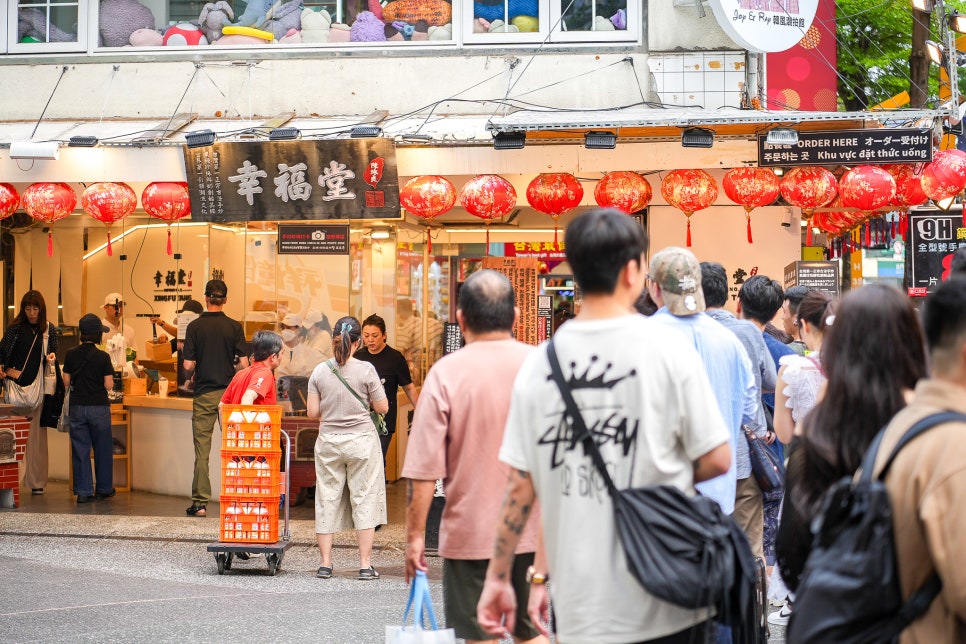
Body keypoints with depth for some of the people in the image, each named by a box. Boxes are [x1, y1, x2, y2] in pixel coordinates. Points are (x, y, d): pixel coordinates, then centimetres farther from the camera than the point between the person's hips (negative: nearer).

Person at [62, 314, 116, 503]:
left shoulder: (71, 355, -2)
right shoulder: (103, 357, -10)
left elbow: (66, 382, 2)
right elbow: (108, 385, -11)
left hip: (77, 407, 2)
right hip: (99, 407, -2)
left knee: (80, 449, 6)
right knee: (102, 449, 11)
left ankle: (83, 491, 4)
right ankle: (104, 489, 20)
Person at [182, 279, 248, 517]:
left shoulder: (195, 326, -3)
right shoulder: (234, 327, -3)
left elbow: (188, 365, -5)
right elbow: (244, 363, -5)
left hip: (203, 393, 0)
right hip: (229, 392, 0)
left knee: (202, 450, 2)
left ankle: (200, 502, 1)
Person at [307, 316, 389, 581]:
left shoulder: (320, 371, -1)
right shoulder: (366, 370, -9)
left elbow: (312, 412, 1)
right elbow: (382, 407, -4)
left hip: (328, 441, 2)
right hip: (361, 440, -2)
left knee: (327, 500, 8)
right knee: (365, 499, 4)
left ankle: (325, 563, 9)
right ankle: (365, 564, 2)